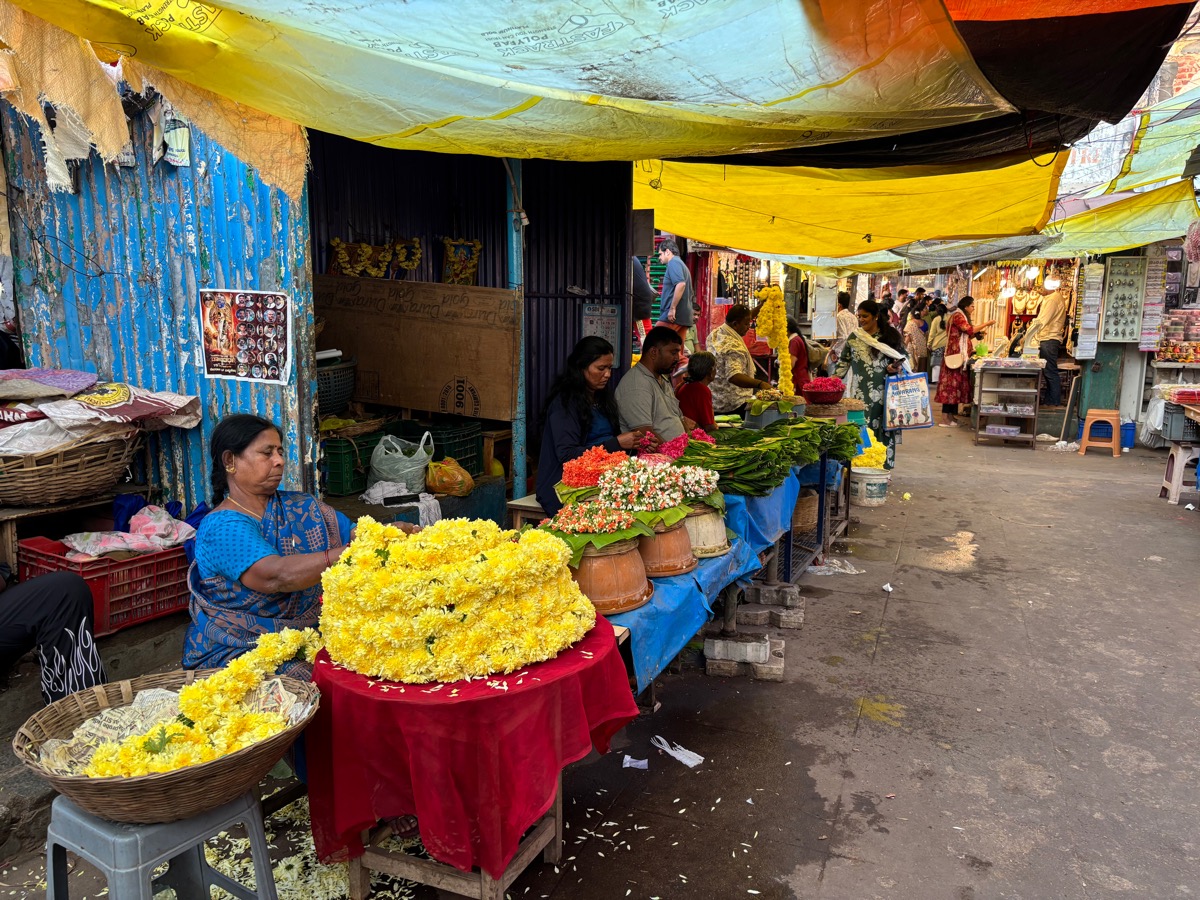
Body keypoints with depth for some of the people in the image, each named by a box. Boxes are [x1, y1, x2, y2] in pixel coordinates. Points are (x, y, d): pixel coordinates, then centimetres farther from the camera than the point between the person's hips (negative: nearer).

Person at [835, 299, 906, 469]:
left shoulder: (890, 336, 5)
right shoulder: (854, 337, 8)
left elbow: (901, 360, 13)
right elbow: (844, 362, 13)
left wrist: (894, 369, -8)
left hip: (883, 393, 0)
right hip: (861, 394, 0)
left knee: (883, 429, 2)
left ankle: (884, 467, 12)